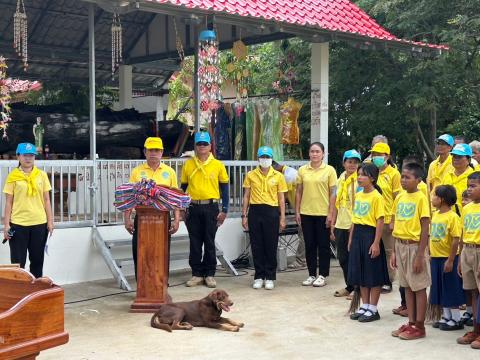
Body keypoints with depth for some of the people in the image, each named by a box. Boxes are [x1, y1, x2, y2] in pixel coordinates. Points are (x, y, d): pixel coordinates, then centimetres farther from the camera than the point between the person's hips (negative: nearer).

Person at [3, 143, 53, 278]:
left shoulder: (42, 175, 5)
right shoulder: (13, 176, -1)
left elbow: (46, 200, 8)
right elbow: (9, 202, 0)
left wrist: (50, 221, 4)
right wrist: (6, 224, -4)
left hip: (39, 223, 2)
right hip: (18, 224, -2)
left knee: (37, 260, 11)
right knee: (18, 261, 3)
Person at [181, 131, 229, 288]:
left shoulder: (218, 165, 2)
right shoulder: (188, 165, 6)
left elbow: (224, 188, 4)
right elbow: (183, 187, 11)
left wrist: (224, 210, -1)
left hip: (211, 208, -1)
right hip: (193, 208, 2)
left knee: (209, 242, 4)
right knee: (195, 243, 6)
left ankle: (210, 274, 12)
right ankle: (197, 274, 14)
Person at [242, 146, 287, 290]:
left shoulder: (278, 176, 4)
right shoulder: (250, 175, 6)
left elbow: (281, 198, 5)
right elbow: (246, 196, 9)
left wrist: (282, 218, 1)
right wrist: (244, 215, 3)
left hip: (271, 212, -1)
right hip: (255, 211, 1)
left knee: (271, 246, 2)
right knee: (256, 246, 4)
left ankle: (270, 277, 10)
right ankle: (259, 276, 14)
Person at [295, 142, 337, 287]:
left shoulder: (329, 170, -2)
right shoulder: (302, 170, 5)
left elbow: (333, 193, -3)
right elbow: (299, 192, 9)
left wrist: (330, 213, -8)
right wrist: (297, 212, 4)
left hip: (323, 213, -3)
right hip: (306, 213, 3)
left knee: (323, 245, 4)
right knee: (309, 245, 8)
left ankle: (323, 275, 13)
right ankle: (311, 275, 18)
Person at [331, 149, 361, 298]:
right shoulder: (341, 180, 12)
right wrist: (332, 225, 13)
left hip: (354, 225, -6)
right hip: (341, 225, 6)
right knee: (342, 258, 11)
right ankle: (349, 287, 25)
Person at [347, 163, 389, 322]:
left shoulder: (376, 197, -12)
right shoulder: (358, 195, 10)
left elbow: (380, 221, -15)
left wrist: (376, 243, -19)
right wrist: (351, 239, 14)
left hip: (370, 234, -8)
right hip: (358, 235, 8)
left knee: (373, 274, 2)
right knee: (360, 272, 13)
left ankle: (373, 309, 11)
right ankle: (365, 306, 24)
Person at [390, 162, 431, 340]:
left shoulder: (421, 198, -11)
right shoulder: (399, 197, 8)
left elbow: (425, 229, -13)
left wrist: (420, 255, -15)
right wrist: (394, 251, 11)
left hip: (414, 246, -7)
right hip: (400, 245, 7)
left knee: (419, 287, 2)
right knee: (407, 286, 12)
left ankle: (419, 326, 10)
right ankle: (411, 323, 21)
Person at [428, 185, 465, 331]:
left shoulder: (453, 217, -16)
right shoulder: (435, 214, 8)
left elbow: (456, 240, -18)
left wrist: (450, 260, -19)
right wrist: (431, 254, 14)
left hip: (448, 258, -8)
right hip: (436, 257, 8)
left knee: (451, 290, 2)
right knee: (440, 289, 14)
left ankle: (456, 319, 13)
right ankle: (446, 317, 26)